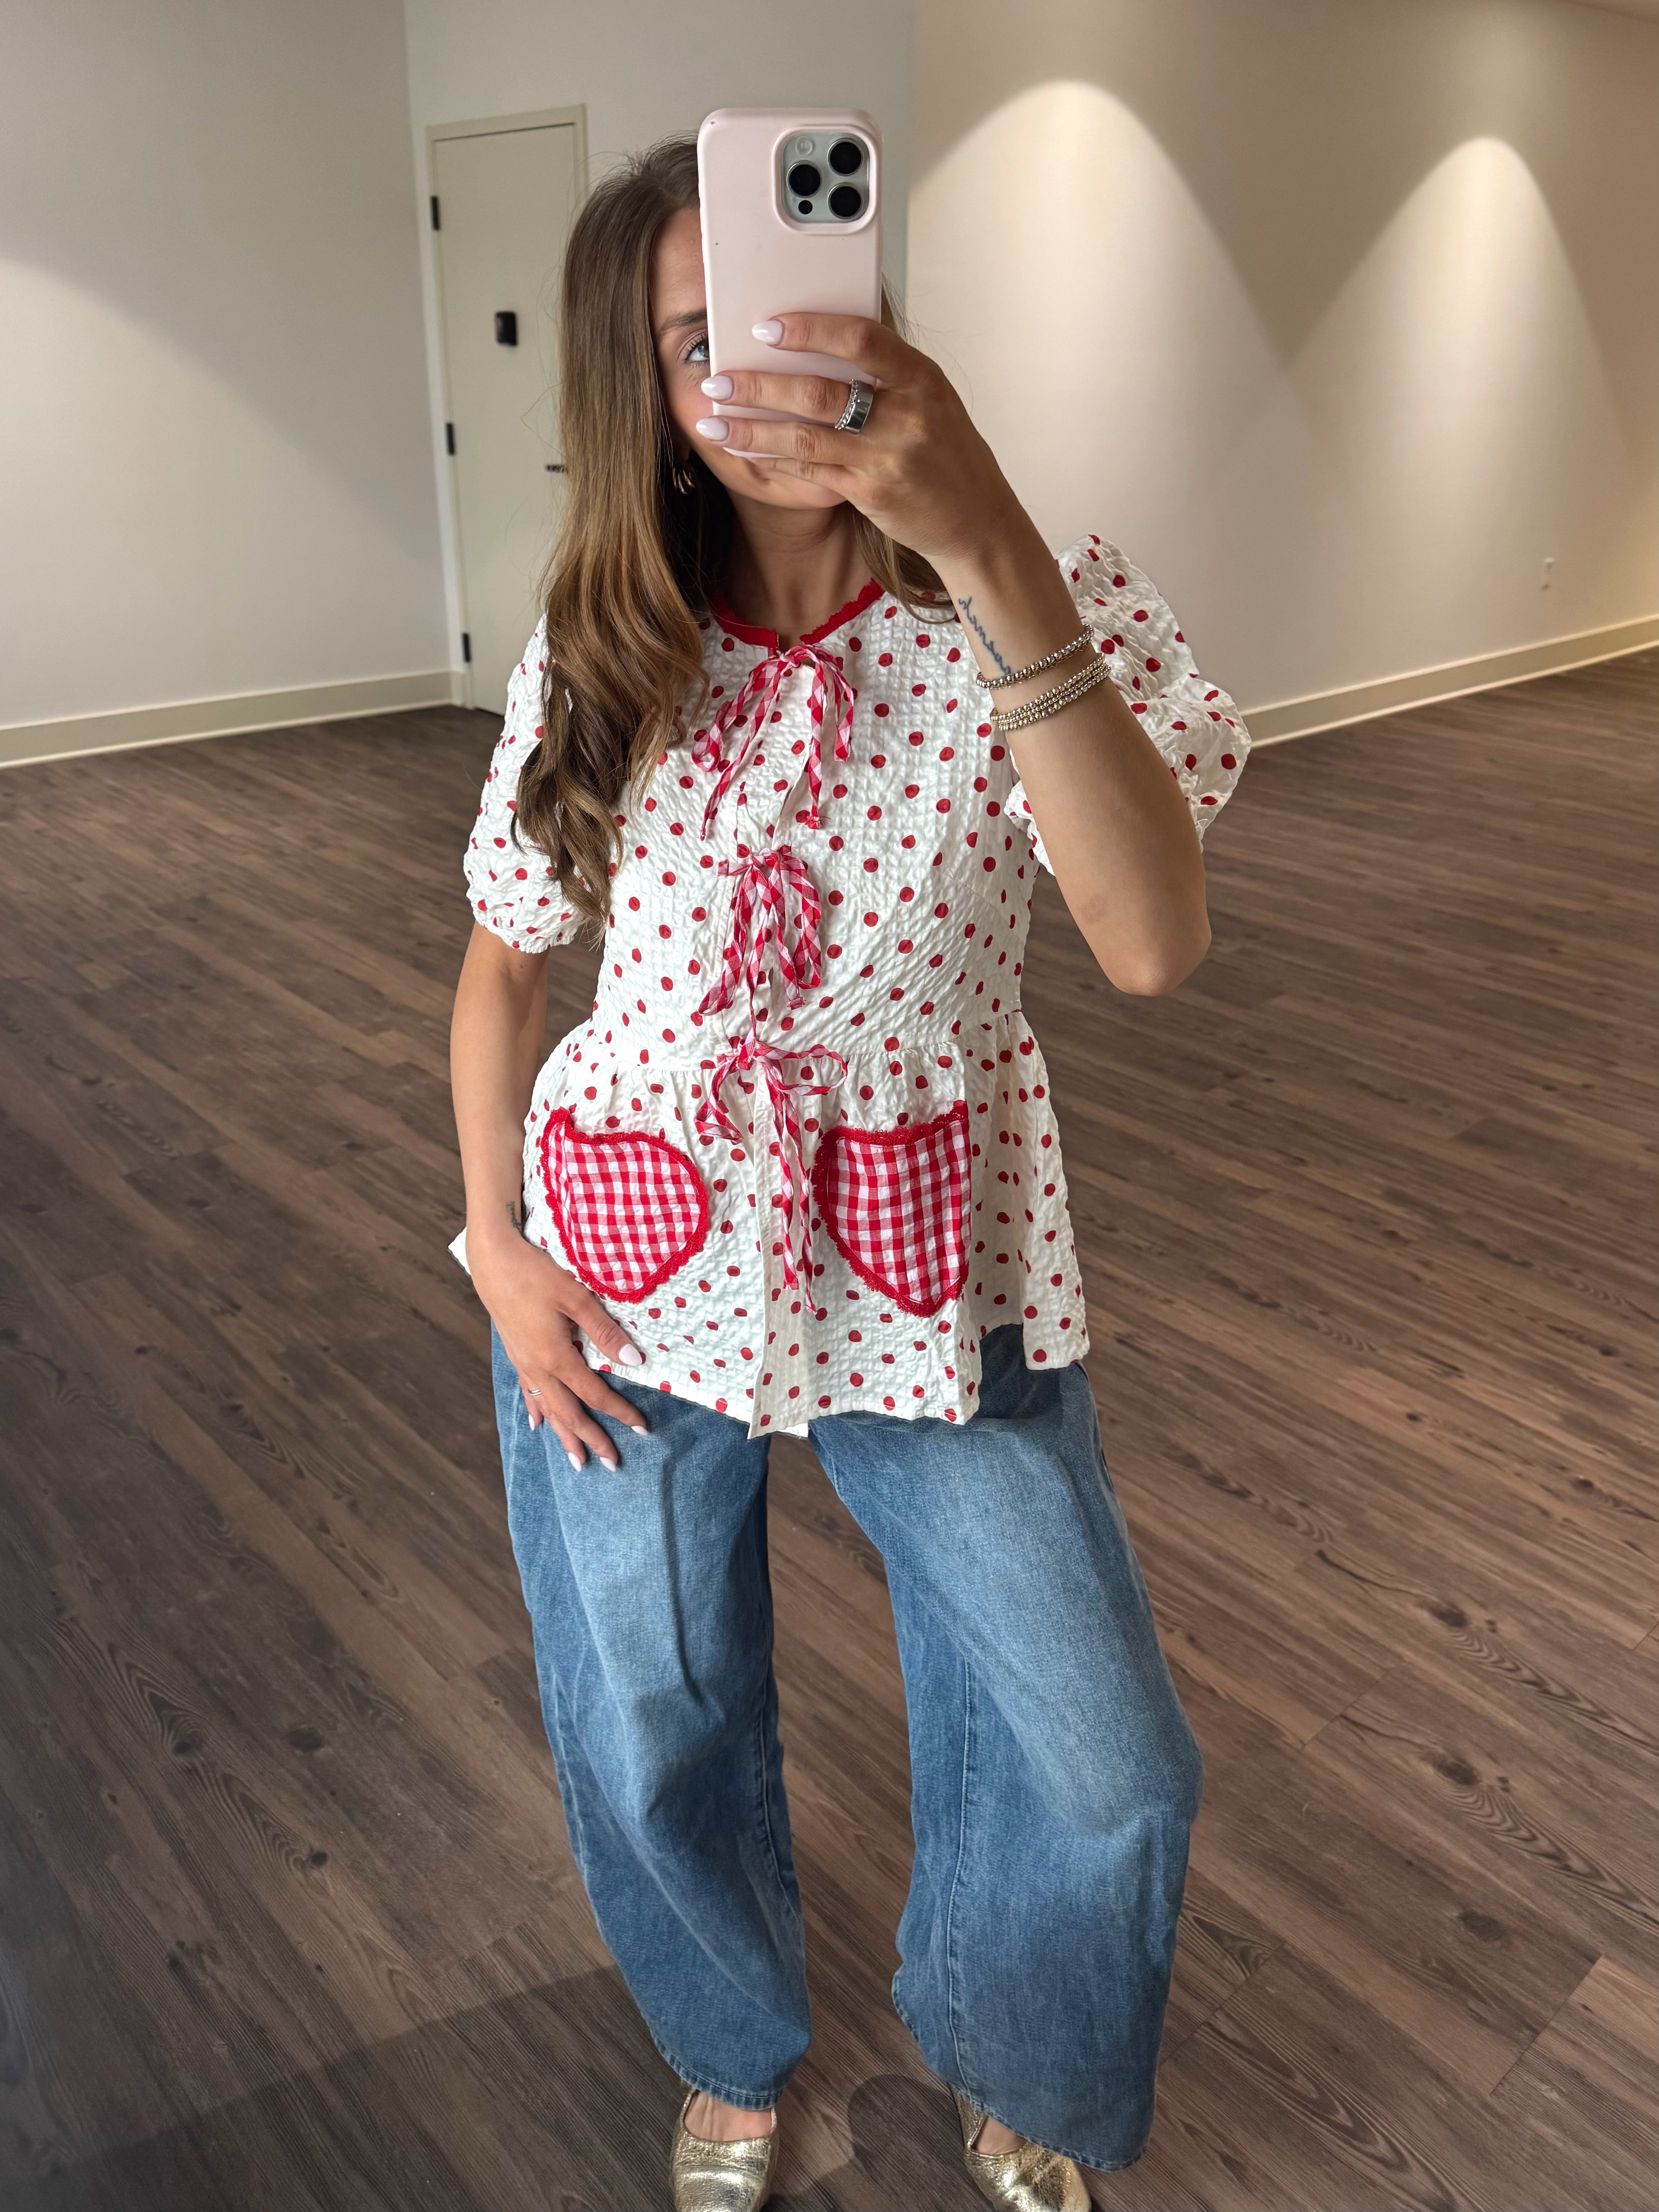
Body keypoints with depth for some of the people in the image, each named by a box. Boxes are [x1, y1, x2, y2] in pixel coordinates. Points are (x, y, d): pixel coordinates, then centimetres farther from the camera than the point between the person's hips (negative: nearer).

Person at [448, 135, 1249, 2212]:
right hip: (629, 1279, 2)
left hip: (934, 1275, -1)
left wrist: (986, 543, -37)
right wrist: (498, 1246, -1)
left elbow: (1152, 940, -29)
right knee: (650, 1745, 17)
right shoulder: (598, 658, -5)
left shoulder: (1037, 600, -11)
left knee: (1105, 1769, 8)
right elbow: (502, 957, 8)